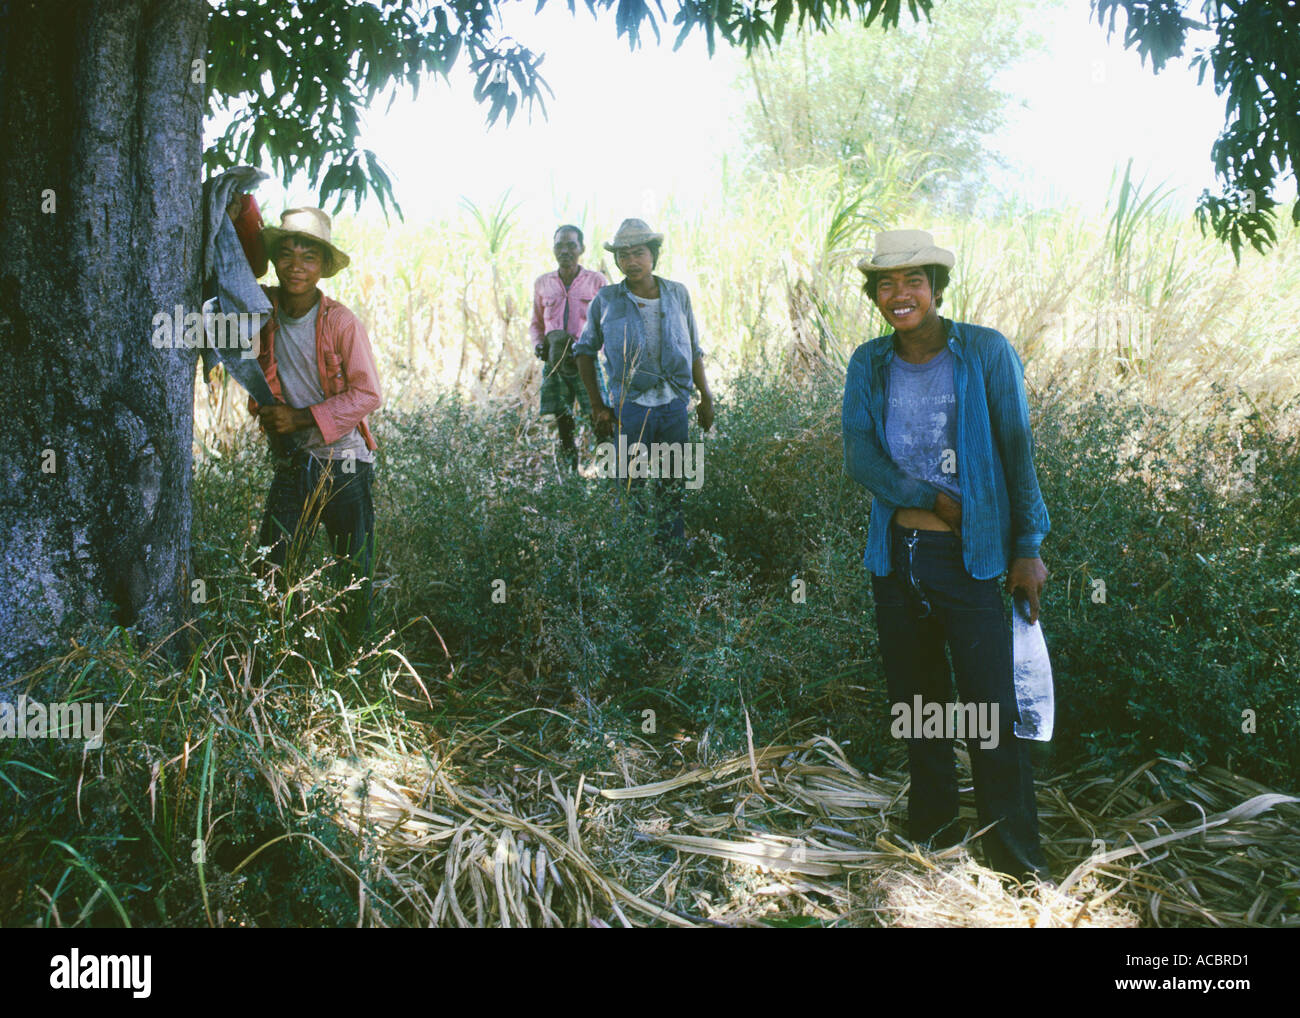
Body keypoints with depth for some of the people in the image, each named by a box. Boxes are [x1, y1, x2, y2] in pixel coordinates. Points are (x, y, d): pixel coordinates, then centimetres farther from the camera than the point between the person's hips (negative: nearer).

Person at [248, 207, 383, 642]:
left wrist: (302, 418, -19)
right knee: (273, 570, 1)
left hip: (343, 464, -3)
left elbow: (368, 394, -13)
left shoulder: (341, 322, -11)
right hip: (290, 461, 3)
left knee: (354, 573, 7)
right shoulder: (265, 308, 0)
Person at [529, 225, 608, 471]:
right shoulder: (542, 283, 10)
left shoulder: (597, 281, 1)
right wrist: (538, 344, -1)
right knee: (562, 423, 6)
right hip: (554, 361, 3)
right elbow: (536, 323, 20)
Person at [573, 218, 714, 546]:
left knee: (674, 489, 9)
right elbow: (585, 351, 7)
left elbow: (695, 351, 12)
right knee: (630, 489, 3)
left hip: (674, 405, 2)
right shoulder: (606, 300, -3)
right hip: (630, 407, -2)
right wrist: (597, 406, 2)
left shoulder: (677, 294, 4)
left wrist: (706, 398, 11)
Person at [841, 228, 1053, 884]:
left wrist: (1028, 548, -3)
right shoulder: (868, 364, 4)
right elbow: (858, 458, -4)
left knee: (991, 712, -3)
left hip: (969, 559, -3)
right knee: (914, 701, 15)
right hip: (895, 555, 4)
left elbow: (1017, 453, -1)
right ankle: (931, 830, 33)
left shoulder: (987, 352, -5)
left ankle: (1017, 858, 13)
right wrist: (934, 499, -15)